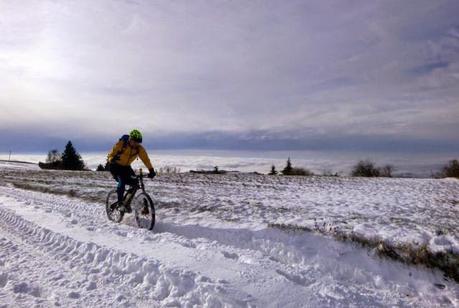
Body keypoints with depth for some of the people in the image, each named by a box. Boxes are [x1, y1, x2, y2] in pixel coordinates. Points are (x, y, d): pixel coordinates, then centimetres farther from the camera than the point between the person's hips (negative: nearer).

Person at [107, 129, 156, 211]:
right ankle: (120, 203, -15)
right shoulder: (121, 144, -24)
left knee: (135, 183, -13)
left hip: (126, 166, 4)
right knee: (122, 181, -28)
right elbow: (110, 155, -19)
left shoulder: (139, 148, -14)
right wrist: (112, 159, -44)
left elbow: (145, 159, -16)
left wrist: (151, 170, -27)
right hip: (115, 166, -4)